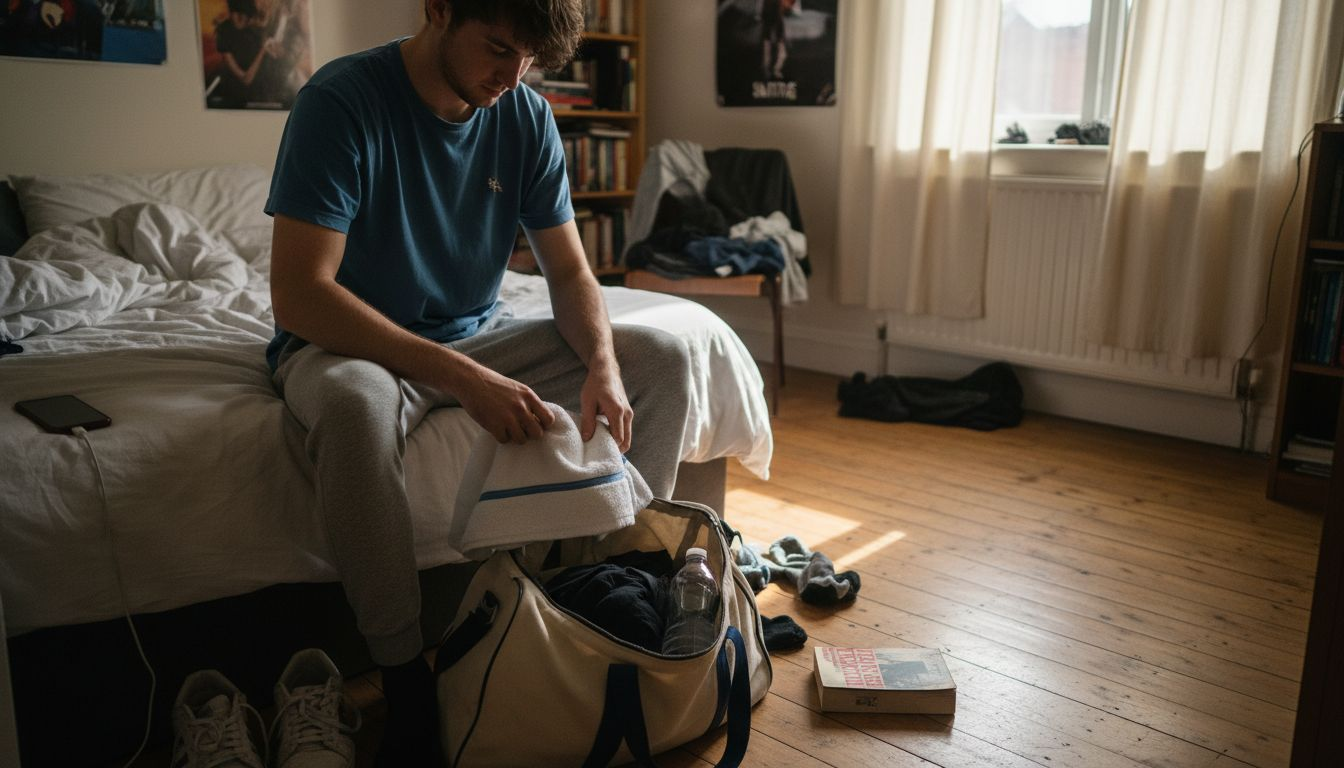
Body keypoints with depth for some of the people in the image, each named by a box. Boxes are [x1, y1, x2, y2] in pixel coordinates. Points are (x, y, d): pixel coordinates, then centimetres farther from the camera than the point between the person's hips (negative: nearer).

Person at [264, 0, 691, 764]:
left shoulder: (527, 116, -4)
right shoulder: (343, 101, -20)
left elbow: (571, 274, 0)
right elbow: (298, 295, -28)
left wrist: (603, 364, -22)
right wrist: (462, 377, -36)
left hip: (476, 335, 6)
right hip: (350, 342, -5)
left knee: (666, 357, -8)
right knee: (357, 405, -41)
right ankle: (407, 678, -24)